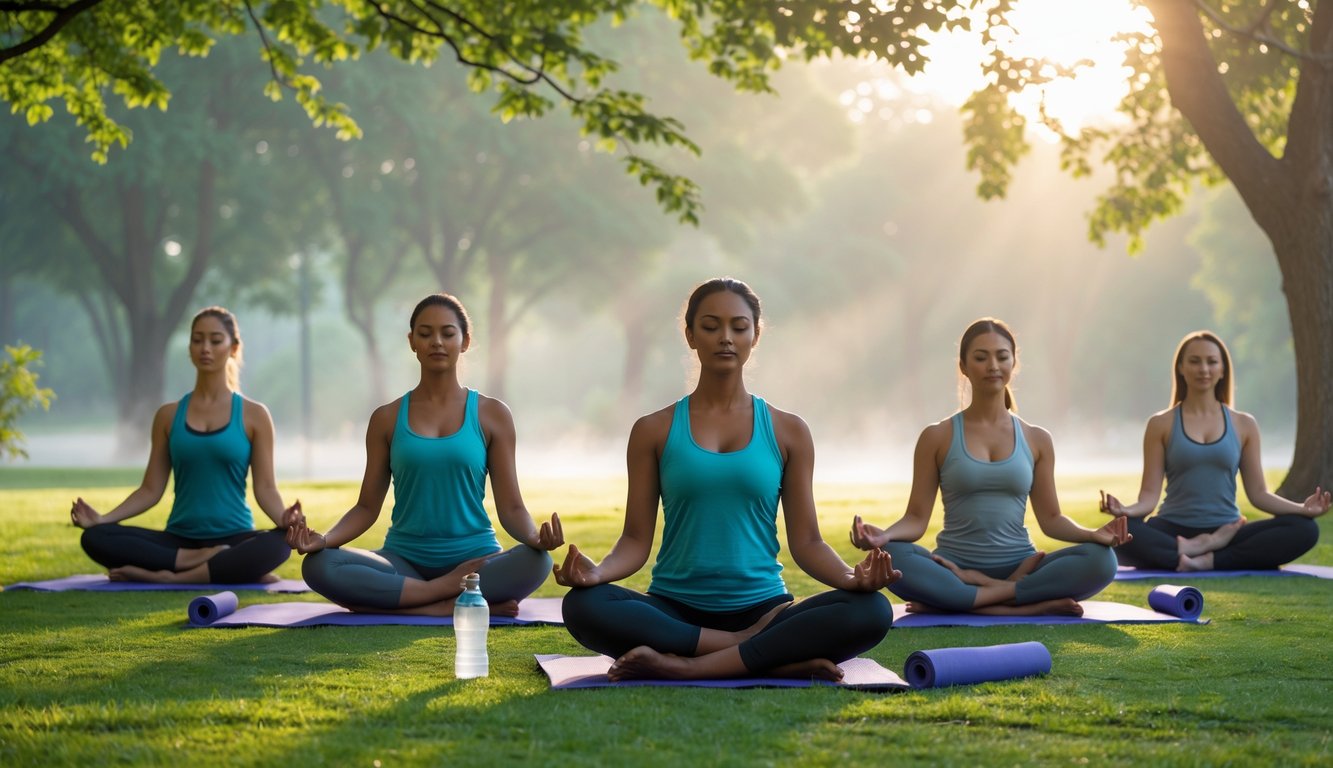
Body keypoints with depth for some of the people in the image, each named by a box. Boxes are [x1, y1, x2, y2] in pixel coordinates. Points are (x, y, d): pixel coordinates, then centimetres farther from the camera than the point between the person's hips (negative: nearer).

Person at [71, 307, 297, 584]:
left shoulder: (253, 415, 4)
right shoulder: (169, 416, 10)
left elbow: (265, 488, -1)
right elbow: (151, 489, 8)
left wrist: (284, 519, -23)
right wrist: (102, 518, -8)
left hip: (233, 539, -3)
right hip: (179, 540, 3)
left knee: (277, 544, -38)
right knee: (95, 538, -24)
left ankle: (170, 577, -32)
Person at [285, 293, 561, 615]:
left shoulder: (492, 415, 5)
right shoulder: (387, 419, 8)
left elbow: (510, 507, 2)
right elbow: (367, 507, 8)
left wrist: (536, 537, -21)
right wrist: (324, 539, -13)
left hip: (475, 560, -1)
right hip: (404, 561, 1)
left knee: (535, 563, -34)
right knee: (319, 567, -29)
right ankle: (463, 596, -26)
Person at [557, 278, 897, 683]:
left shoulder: (788, 432, 9)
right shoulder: (654, 431, 7)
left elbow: (806, 541, 6)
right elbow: (636, 539, 4)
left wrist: (852, 577, -15)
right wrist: (597, 571, -19)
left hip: (761, 603, 0)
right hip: (676, 610, 0)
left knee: (872, 611, -28)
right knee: (583, 606, -33)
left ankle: (689, 667, -28)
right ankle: (775, 656, -28)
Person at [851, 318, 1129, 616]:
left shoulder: (1037, 440, 10)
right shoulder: (937, 437, 4)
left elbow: (1050, 518, 10)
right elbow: (917, 518, 1)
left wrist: (1093, 534, -11)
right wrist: (884, 535, -21)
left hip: (1019, 566, 2)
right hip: (955, 568, -2)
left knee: (1100, 560, -27)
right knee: (891, 558, -35)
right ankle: (1031, 605, -32)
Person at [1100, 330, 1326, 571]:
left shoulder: (1244, 425, 11)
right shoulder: (1161, 425, 5)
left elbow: (1258, 493, 10)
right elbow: (1150, 494, 0)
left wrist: (1303, 508, -7)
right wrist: (1126, 510, -22)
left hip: (1226, 534, 3)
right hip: (1174, 532, -3)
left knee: (1305, 529, -24)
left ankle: (1207, 561, -25)